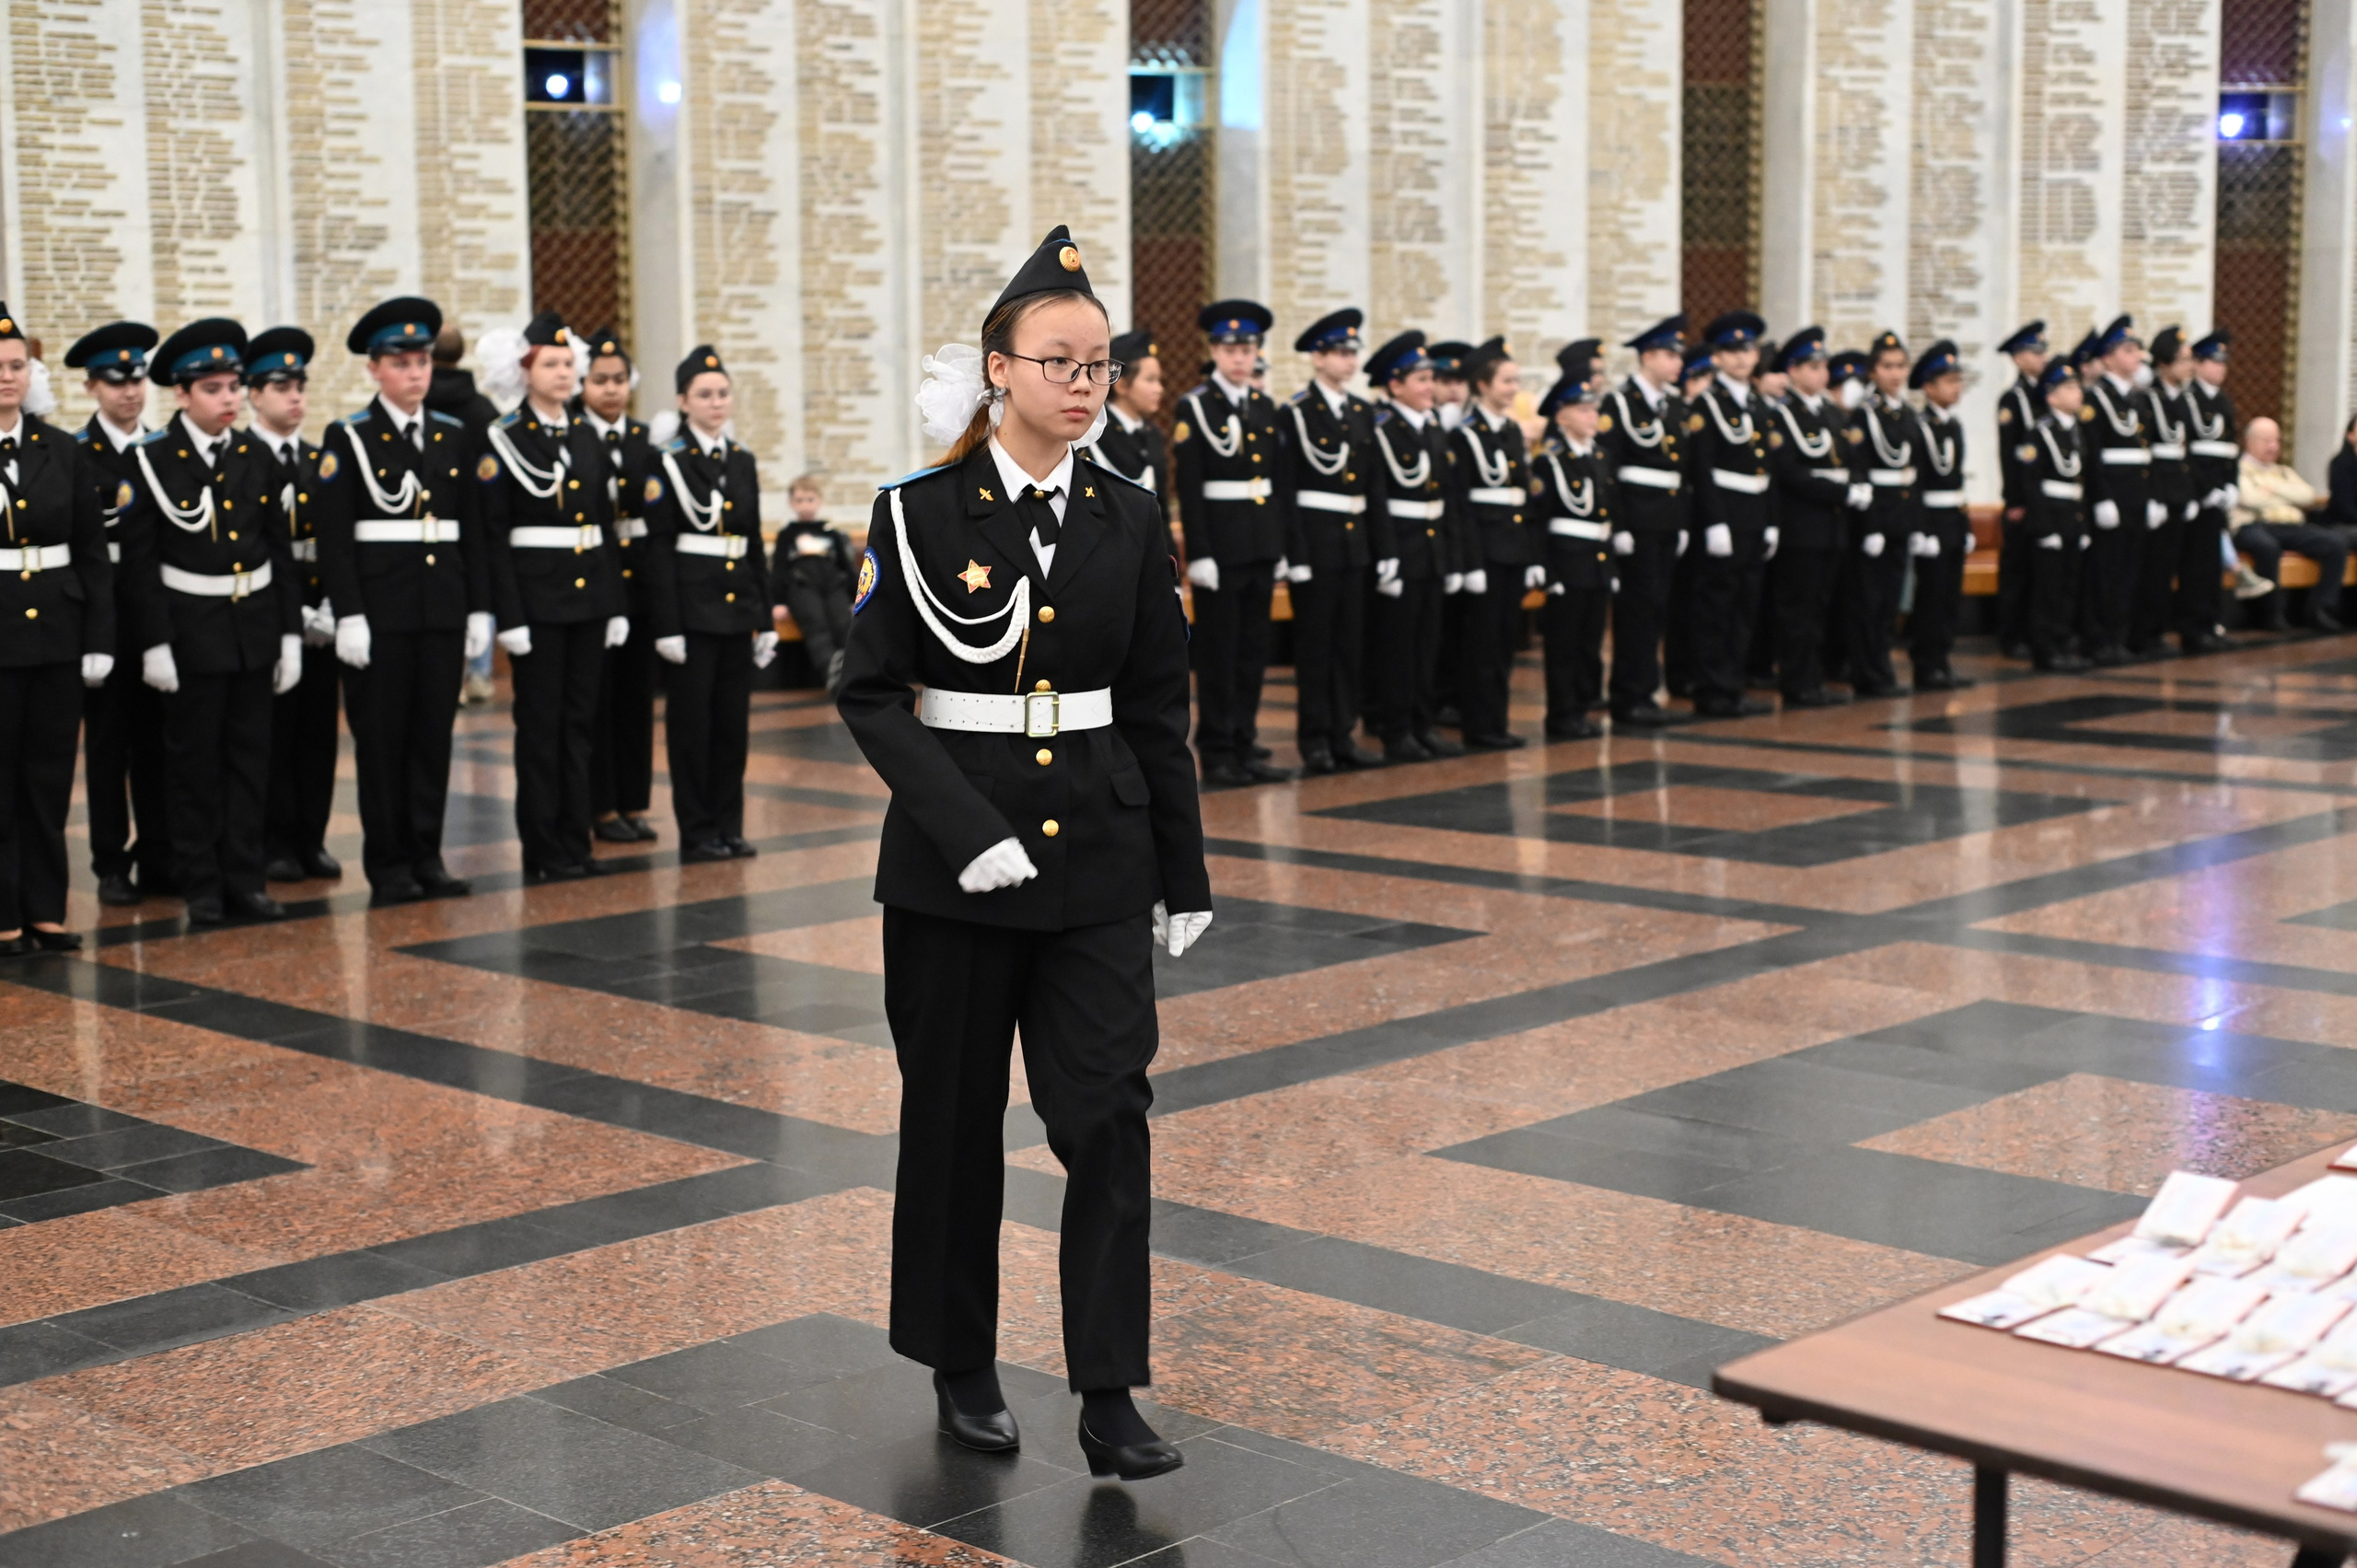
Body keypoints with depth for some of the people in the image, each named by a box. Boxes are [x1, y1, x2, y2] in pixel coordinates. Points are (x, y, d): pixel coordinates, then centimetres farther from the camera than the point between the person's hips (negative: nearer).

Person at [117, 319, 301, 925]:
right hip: (191, 630, -4)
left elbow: (281, 551, 8)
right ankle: (201, 886, 13)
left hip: (255, 627, 4)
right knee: (195, 762, 5)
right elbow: (139, 561, -8)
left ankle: (245, 878, 15)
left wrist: (291, 634, 4)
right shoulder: (154, 461, -7)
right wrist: (155, 643, -13)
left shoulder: (256, 457, 5)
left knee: (250, 757, 7)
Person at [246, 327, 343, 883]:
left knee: (319, 730, 7)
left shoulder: (321, 460, 13)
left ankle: (312, 839, 14)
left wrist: (329, 608, -4)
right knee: (273, 729, 0)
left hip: (319, 617, 5)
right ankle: (275, 843, 8)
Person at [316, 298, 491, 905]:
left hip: (444, 611, 4)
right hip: (380, 610, -4)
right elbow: (333, 535, -7)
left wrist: (479, 609, 6)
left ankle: (427, 856, 15)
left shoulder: (456, 436, 11)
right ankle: (388, 865, 9)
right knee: (381, 739, 2)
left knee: (435, 735, 7)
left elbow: (473, 530, 11)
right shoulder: (348, 438, -2)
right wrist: (348, 615, -14)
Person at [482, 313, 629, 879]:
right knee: (540, 724, 0)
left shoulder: (587, 437, 12)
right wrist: (509, 616, -15)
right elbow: (492, 535, -9)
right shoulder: (504, 440, -6)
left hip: (590, 596, 5)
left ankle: (576, 840, 15)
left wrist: (617, 605, 9)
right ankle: (543, 851, 5)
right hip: (537, 598, -5)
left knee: (579, 720, 9)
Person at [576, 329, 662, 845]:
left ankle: (635, 802, 15)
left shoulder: (645, 439, 10)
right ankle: (601, 807, 8)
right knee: (594, 696, 1)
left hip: (639, 577, 4)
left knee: (637, 694, 8)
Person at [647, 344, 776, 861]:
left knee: (733, 720, 8)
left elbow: (754, 544, 14)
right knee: (691, 720, 0)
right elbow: (659, 548, -9)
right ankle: (697, 832, 7)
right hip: (692, 606, -6)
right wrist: (668, 625, -15)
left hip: (738, 605, 6)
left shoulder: (743, 462, 11)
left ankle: (729, 827, 16)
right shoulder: (668, 464, -6)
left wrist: (766, 618, 11)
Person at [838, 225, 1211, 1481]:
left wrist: (1183, 872, 8)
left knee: (1108, 1112, -4)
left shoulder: (1129, 519, 4)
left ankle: (1110, 1398, 2)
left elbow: (1157, 708, 8)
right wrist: (967, 828, -18)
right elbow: (870, 692, -7)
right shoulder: (922, 515, -5)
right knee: (956, 1116, 9)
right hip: (949, 858, -2)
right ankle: (961, 1369, 26)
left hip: (1098, 857, 2)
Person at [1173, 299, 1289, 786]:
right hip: (1220, 541, -6)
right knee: (1218, 652, 0)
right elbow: (1187, 487, -10)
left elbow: (1275, 480, 14)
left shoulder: (1266, 408, 11)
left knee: (1253, 651, 8)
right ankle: (1217, 752, 6)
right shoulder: (1194, 407, -6)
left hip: (1262, 541, 6)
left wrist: (1280, 546, 9)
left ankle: (1244, 747, 15)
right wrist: (1199, 554, -15)